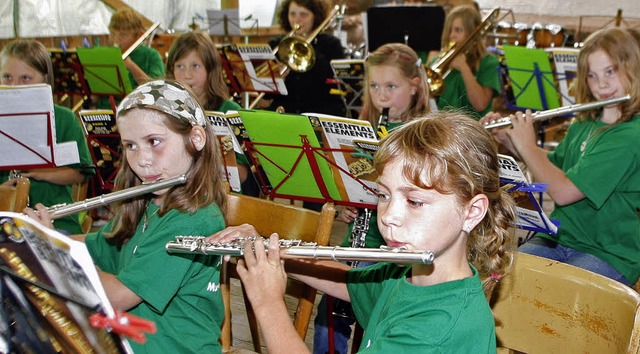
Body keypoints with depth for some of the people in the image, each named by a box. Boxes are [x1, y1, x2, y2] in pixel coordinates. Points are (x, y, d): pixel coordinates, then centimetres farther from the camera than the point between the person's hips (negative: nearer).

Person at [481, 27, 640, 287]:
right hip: (558, 238, 7)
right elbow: (553, 165, 23)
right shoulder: (584, 124, 7)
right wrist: (507, 139, 8)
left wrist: (527, 146, -10)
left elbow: (562, 192, -23)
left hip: (609, 256, -6)